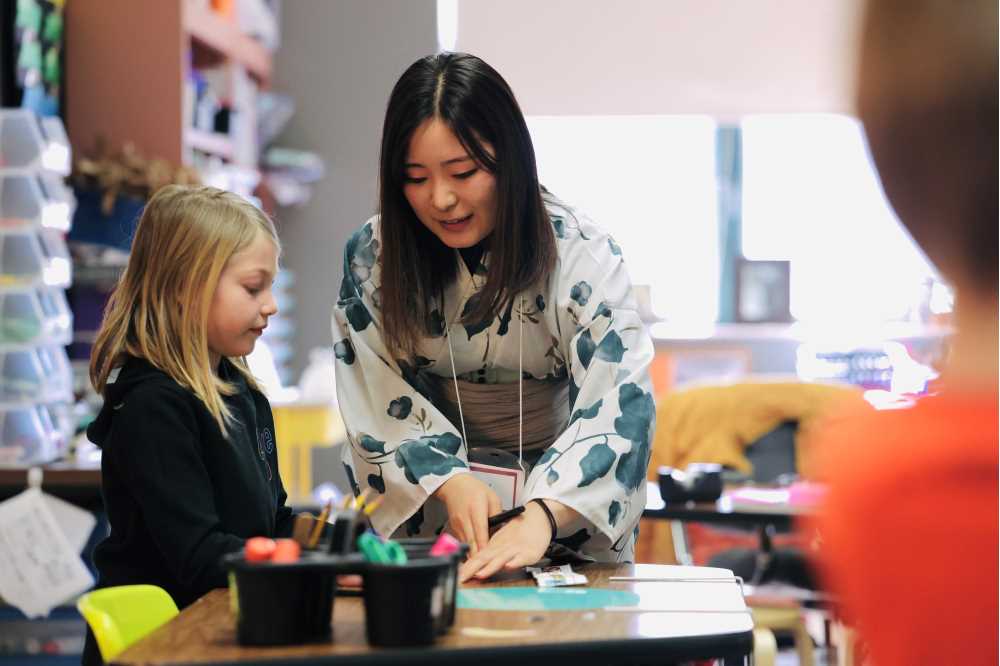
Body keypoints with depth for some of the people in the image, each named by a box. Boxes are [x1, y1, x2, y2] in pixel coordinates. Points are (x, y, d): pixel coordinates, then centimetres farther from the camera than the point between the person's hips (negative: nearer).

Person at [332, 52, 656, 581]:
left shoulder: (581, 255, -11)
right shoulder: (371, 257, -3)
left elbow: (618, 404, -20)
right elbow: (382, 404, -2)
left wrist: (541, 517, -37)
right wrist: (448, 480, -22)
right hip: (426, 506, 2)